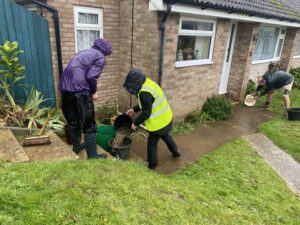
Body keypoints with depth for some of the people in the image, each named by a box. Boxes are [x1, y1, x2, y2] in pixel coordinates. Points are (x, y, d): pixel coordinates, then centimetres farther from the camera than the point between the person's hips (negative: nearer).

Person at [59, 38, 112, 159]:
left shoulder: (84, 52, 26)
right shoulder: (100, 57, 3)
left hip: (65, 87, 8)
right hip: (79, 89, -8)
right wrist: (94, 92, 5)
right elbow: (91, 76, -10)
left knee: (73, 121, 21)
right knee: (89, 124, 1)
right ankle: (92, 155, 7)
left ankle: (76, 146, 37)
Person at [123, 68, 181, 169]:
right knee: (165, 135, 33)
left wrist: (136, 123, -11)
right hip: (166, 117, 10)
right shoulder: (147, 83, 1)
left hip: (159, 122, -10)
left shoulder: (144, 93, -31)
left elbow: (146, 113, -25)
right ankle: (176, 151, 52)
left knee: (152, 144, 9)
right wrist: (134, 109, 12)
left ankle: (152, 165, 28)